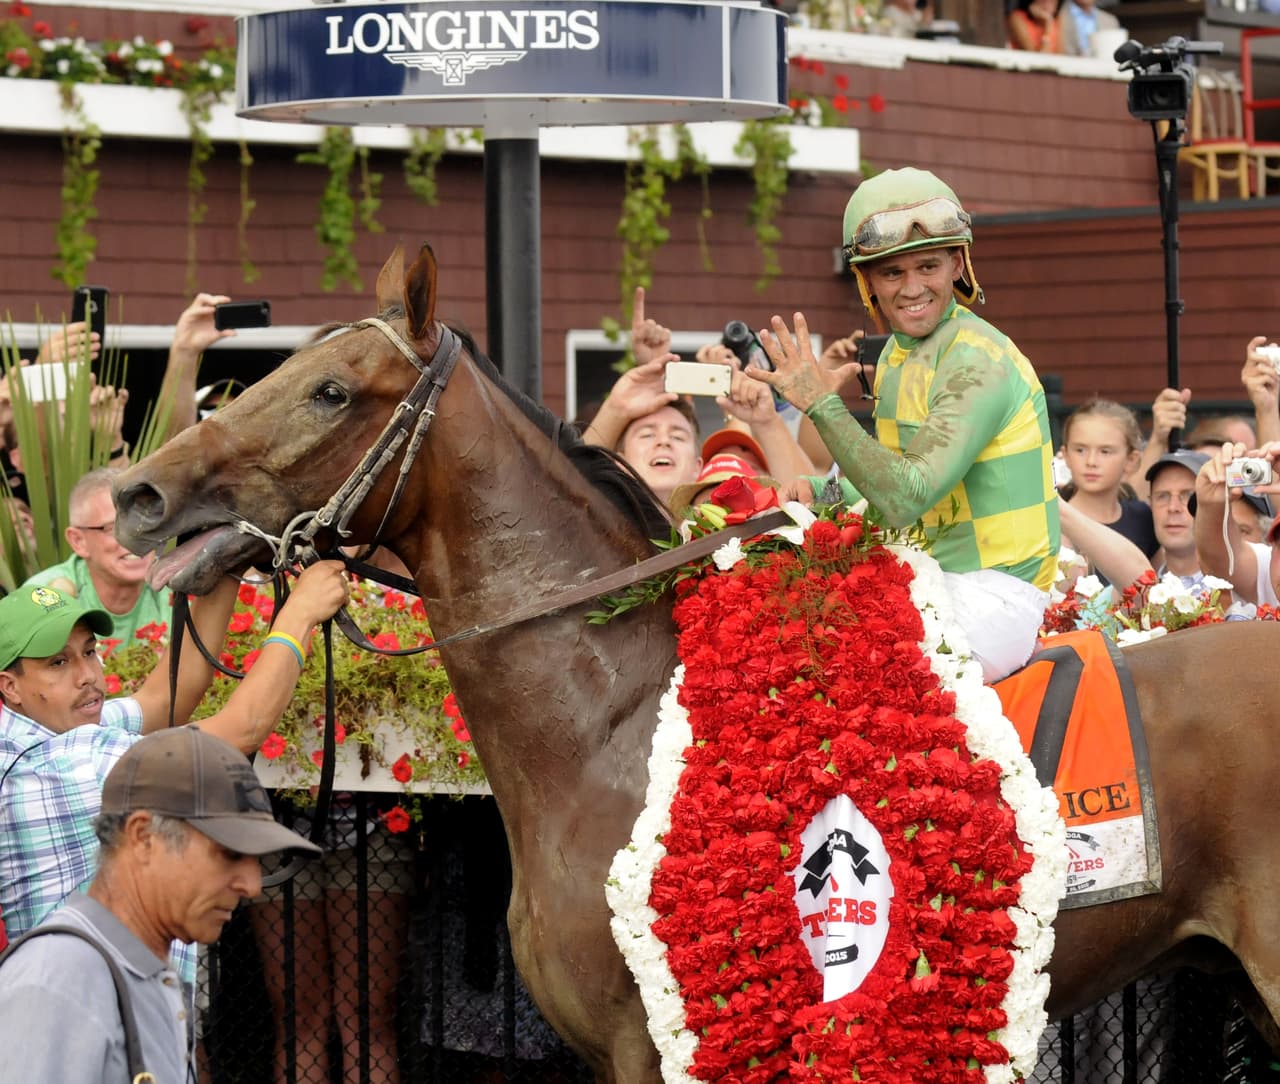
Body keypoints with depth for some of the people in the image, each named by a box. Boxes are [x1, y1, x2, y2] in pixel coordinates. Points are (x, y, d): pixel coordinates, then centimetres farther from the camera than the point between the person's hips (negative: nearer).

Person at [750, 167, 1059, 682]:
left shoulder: (978, 365, -18)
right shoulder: (898, 355, 10)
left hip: (993, 597, -9)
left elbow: (907, 497, -25)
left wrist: (823, 404, -22)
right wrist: (819, 490, 3)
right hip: (925, 587, 9)